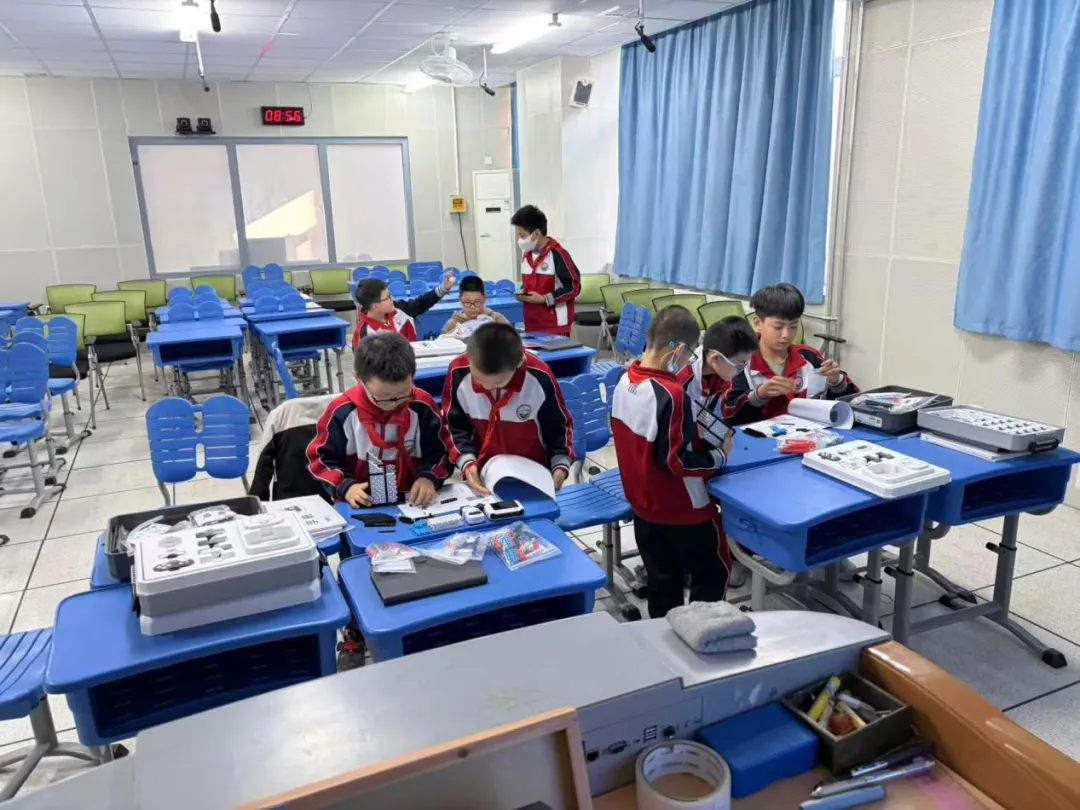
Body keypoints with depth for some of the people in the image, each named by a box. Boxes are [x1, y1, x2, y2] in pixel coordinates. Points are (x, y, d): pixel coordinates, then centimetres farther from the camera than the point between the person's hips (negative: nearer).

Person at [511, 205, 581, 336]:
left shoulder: (557, 254, -13)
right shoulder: (526, 254, 12)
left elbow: (574, 287, -14)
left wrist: (544, 299, -18)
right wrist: (522, 293, 2)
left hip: (555, 326, -7)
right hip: (532, 325, 7)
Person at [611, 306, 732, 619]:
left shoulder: (625, 381, -3)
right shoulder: (671, 394, -28)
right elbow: (678, 463, -25)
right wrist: (720, 455, -10)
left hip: (643, 504, 7)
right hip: (683, 511, -7)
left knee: (662, 582, 20)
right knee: (713, 573, 17)